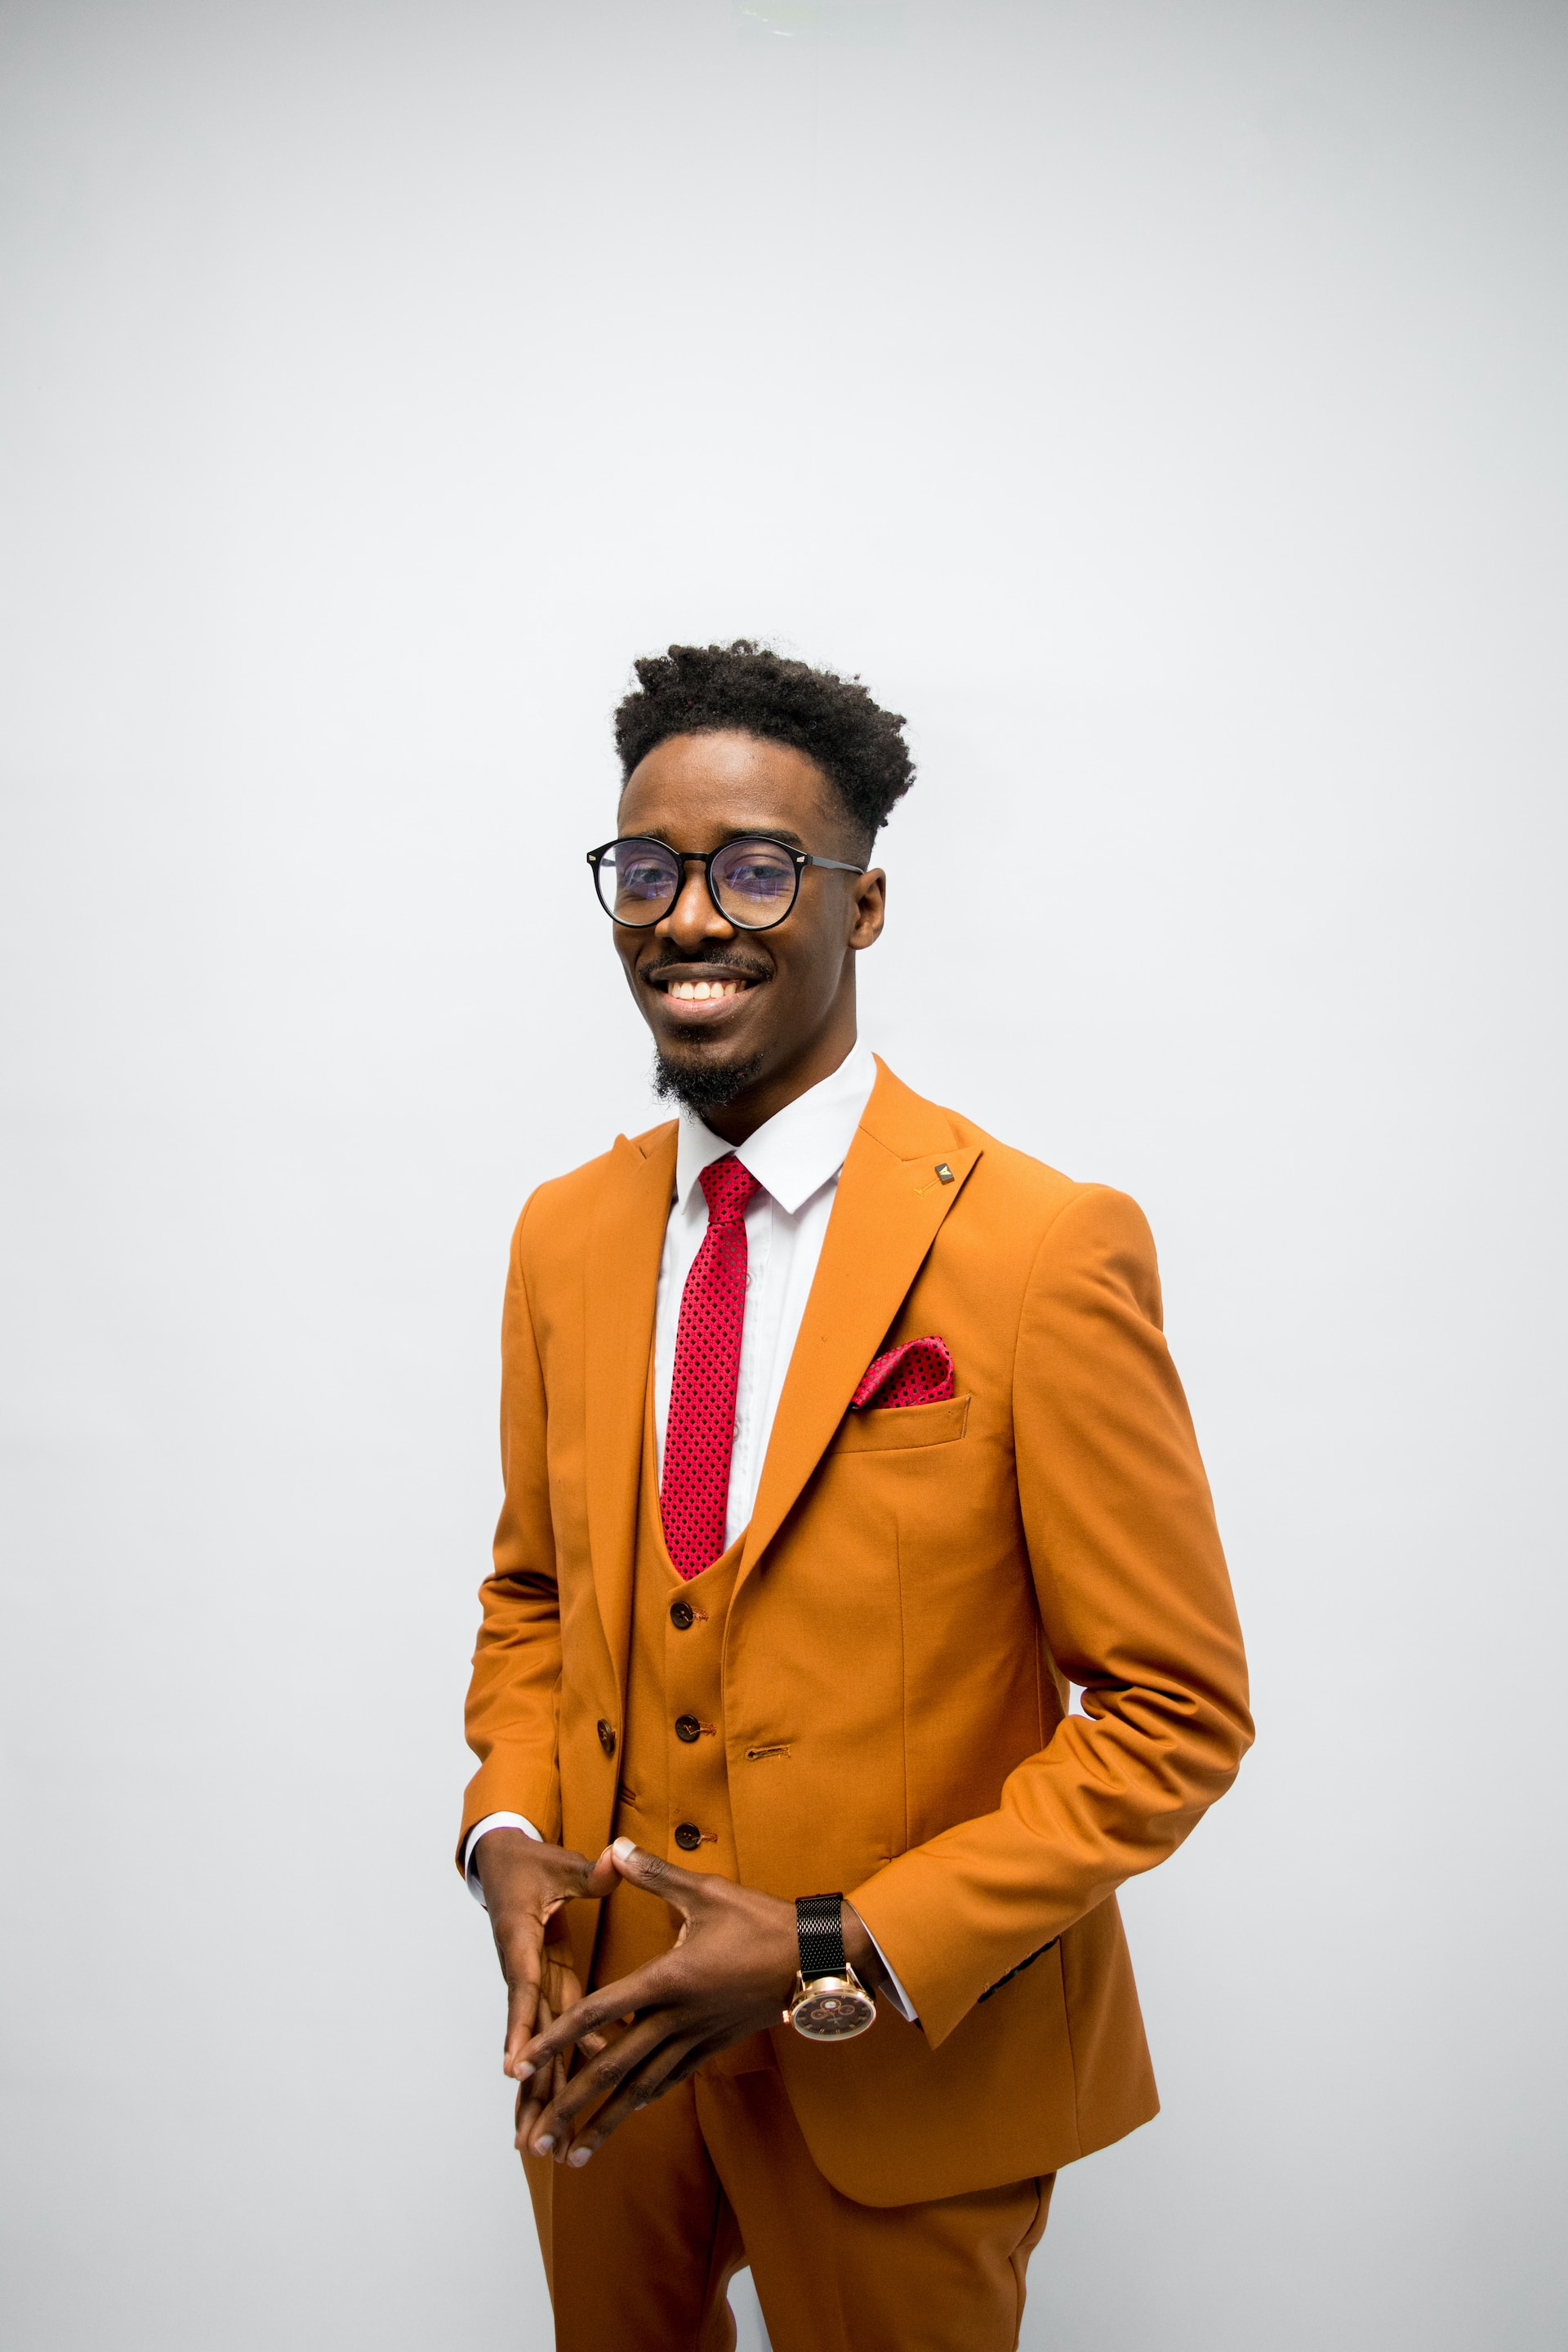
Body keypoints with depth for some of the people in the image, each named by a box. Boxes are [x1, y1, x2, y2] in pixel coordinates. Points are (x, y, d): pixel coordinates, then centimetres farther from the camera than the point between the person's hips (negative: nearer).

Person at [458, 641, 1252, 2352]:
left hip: (904, 2069, -4)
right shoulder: (565, 1235, 0)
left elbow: (1175, 1714, -15)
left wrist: (842, 1955, -20)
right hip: (606, 2034, 5)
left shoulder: (1046, 1253, -19)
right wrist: (506, 1829, -7)